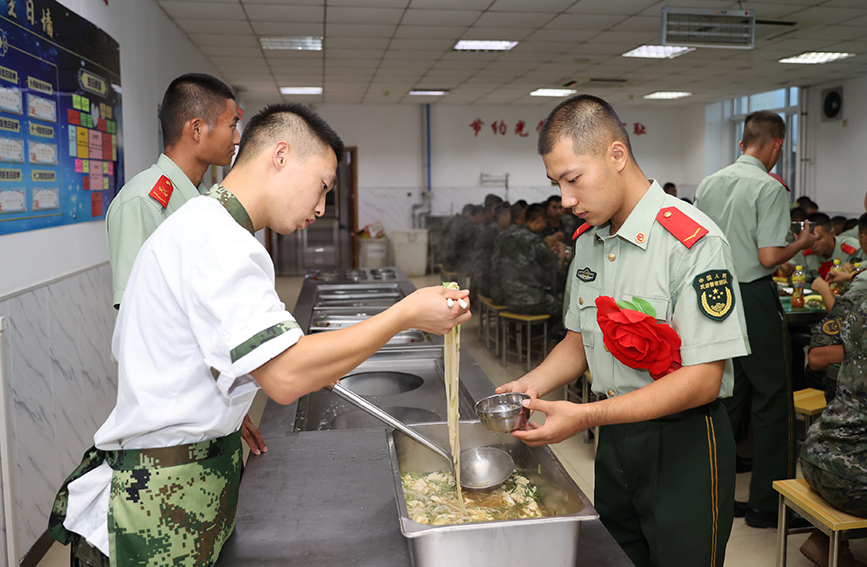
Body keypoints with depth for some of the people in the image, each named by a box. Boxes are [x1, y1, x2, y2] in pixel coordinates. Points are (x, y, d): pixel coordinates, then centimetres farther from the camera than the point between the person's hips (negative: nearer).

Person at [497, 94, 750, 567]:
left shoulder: (693, 242, -20)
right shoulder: (587, 240, 4)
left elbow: (702, 379, -23)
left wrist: (586, 416, -27)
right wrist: (534, 383, -5)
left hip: (682, 444, -6)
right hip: (613, 438, 7)